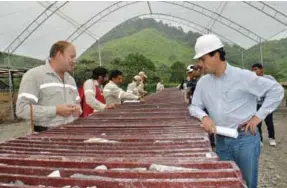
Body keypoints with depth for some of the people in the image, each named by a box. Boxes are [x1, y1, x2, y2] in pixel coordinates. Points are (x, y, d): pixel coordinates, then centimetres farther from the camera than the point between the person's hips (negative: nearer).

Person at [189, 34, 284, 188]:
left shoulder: (243, 76, -11)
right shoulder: (203, 82, 2)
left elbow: (276, 90, -6)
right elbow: (194, 107, 7)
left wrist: (258, 116, -10)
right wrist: (204, 116, -14)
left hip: (245, 139, -4)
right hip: (221, 141, 4)